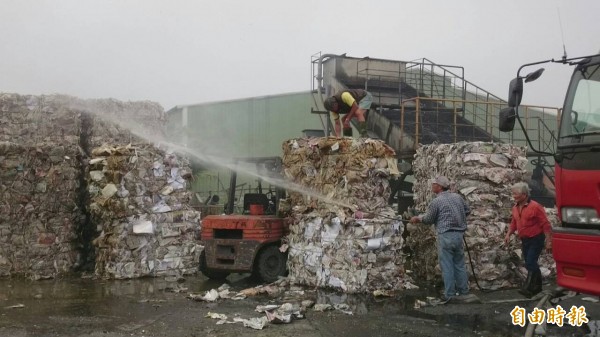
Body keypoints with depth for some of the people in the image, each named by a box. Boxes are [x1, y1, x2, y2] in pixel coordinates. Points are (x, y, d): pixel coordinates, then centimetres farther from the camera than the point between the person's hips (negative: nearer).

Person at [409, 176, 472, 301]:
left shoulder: (436, 201, -10)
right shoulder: (458, 197, 8)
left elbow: (428, 219, 0)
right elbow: (467, 211, 19)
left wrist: (417, 218, 18)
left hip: (445, 235, -6)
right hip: (459, 234, 6)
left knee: (447, 265, 0)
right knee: (459, 264, 14)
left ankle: (449, 294, 3)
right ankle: (463, 290, 20)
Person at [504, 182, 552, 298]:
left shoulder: (535, 207, -17)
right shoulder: (515, 207, 5)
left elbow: (545, 224, -16)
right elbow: (514, 223, 17)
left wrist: (548, 241, -18)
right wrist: (508, 234, 3)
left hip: (536, 239, -7)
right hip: (524, 240, 7)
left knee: (530, 263, -15)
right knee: (531, 264, 13)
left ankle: (528, 288, -17)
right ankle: (537, 286, 26)